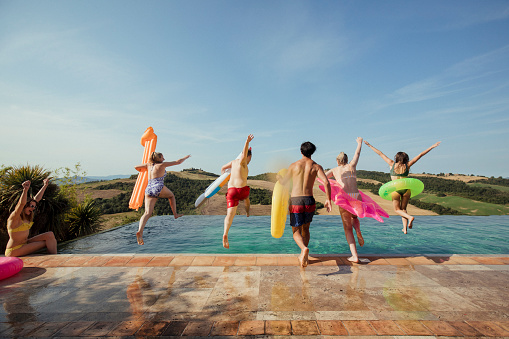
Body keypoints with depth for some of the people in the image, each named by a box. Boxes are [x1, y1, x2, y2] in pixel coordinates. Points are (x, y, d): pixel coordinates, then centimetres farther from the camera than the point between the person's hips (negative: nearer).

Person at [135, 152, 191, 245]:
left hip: (148, 189, 5)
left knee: (147, 213, -5)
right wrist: (186, 157, 26)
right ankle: (175, 214, 32)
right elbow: (178, 162, 10)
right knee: (171, 195, 27)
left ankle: (140, 231, -25)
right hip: (158, 188, -4)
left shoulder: (149, 164, 19)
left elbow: (136, 167, 27)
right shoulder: (162, 165, 6)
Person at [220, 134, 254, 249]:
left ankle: (225, 234, -26)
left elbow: (223, 168, 33)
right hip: (242, 189, -4)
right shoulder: (242, 161, -1)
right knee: (246, 198, 34)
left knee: (230, 214, -6)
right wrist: (247, 142, -36)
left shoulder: (233, 162, 19)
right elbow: (244, 153, -23)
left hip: (231, 190, 4)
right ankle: (247, 213, 61)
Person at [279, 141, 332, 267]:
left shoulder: (294, 165, 3)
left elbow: (283, 183, 11)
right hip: (309, 200, 2)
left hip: (295, 200, -2)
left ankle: (304, 248, -25)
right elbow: (326, 182, -11)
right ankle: (303, 256, 26)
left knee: (296, 231, 5)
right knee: (305, 229, 22)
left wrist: (278, 177, 33)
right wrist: (328, 200, -2)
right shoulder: (316, 166, 3)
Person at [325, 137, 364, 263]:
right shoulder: (352, 165, 18)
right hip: (356, 196, 2)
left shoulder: (334, 170, 14)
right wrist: (359, 142, 53)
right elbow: (357, 153, 35)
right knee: (354, 217, 34)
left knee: (348, 228, 8)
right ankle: (358, 231, 5)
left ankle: (355, 256, 1)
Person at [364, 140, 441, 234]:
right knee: (403, 209, 19)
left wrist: (369, 145, 12)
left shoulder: (392, 164, 0)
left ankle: (410, 217, -16)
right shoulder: (407, 165, 4)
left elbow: (380, 154, 6)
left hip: (395, 189, -2)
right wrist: (432, 146, 18)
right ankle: (405, 229, 15)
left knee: (397, 209, 13)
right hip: (406, 188, 3)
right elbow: (420, 155, 10)